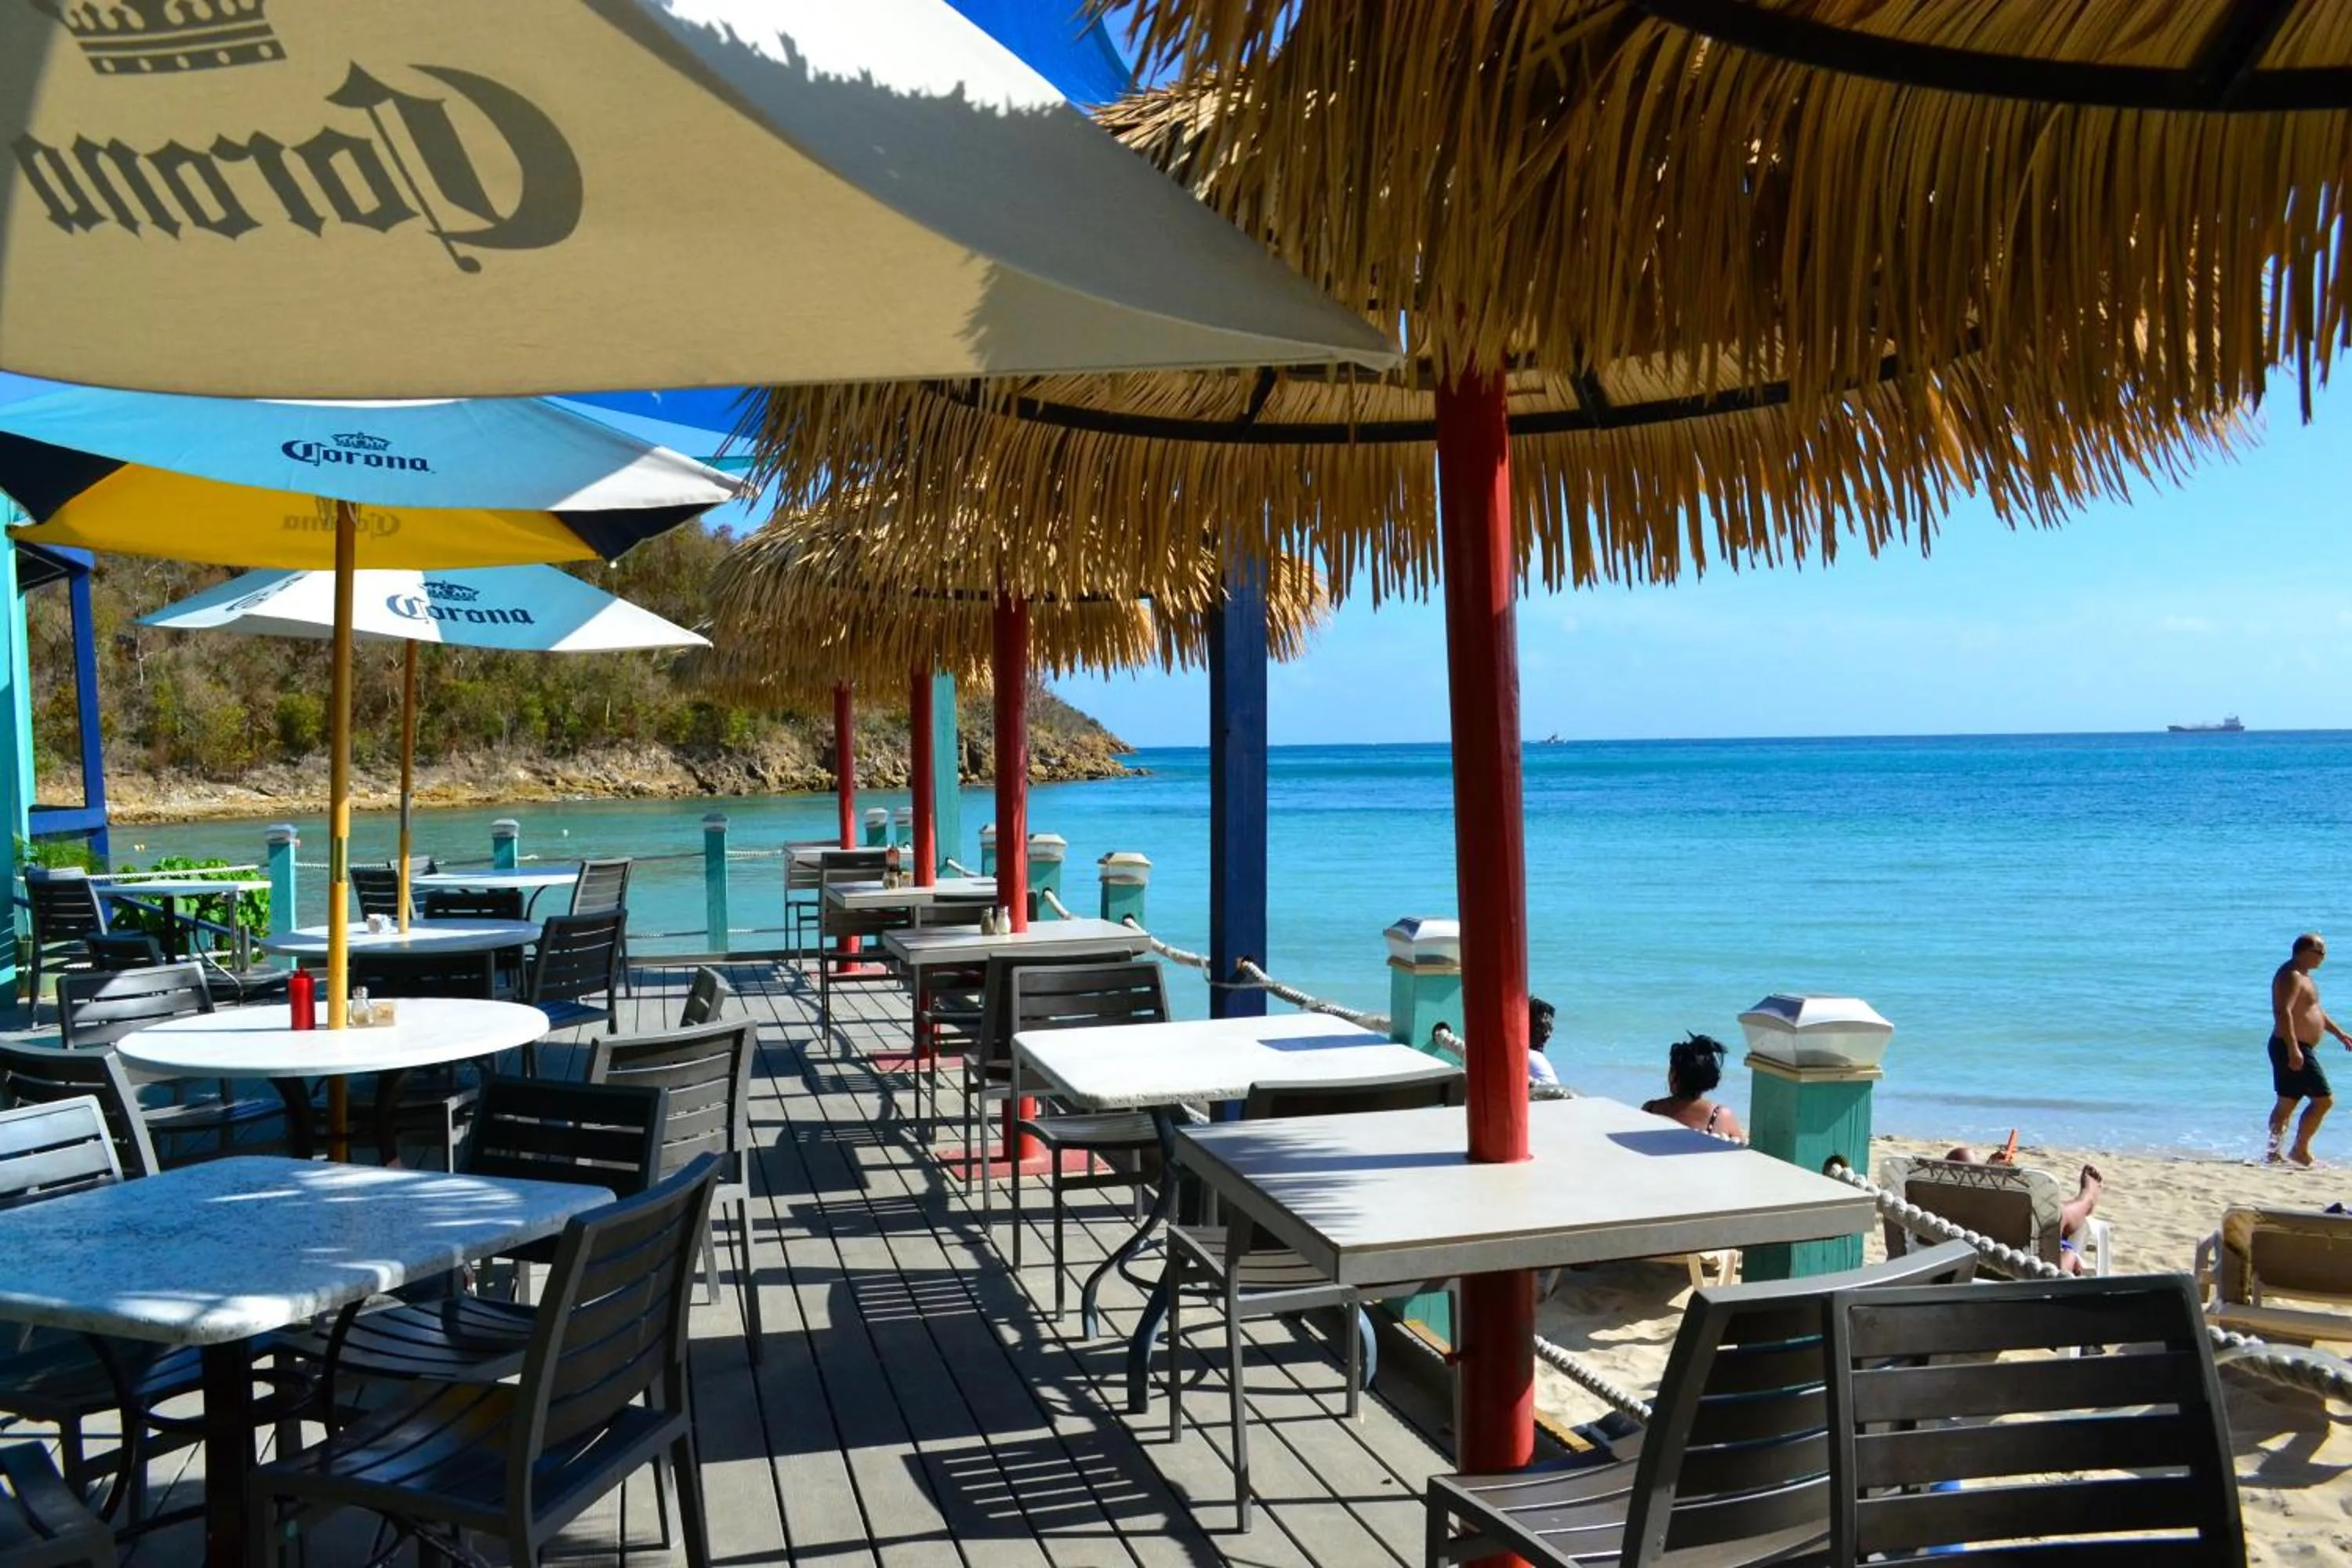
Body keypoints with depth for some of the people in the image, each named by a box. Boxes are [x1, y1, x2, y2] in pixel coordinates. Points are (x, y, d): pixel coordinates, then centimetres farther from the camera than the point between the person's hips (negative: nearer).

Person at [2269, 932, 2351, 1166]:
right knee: (2323, 1099, -8)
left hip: (2296, 1050, 11)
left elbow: (2315, 1010, 31)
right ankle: (2300, 1151, -3)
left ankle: (2272, 1153, 11)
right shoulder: (2291, 976, -16)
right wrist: (2293, 1049, -31)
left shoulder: (2302, 976, 19)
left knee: (2287, 1103, 10)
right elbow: (2282, 1011, -26)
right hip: (2293, 1050, -11)